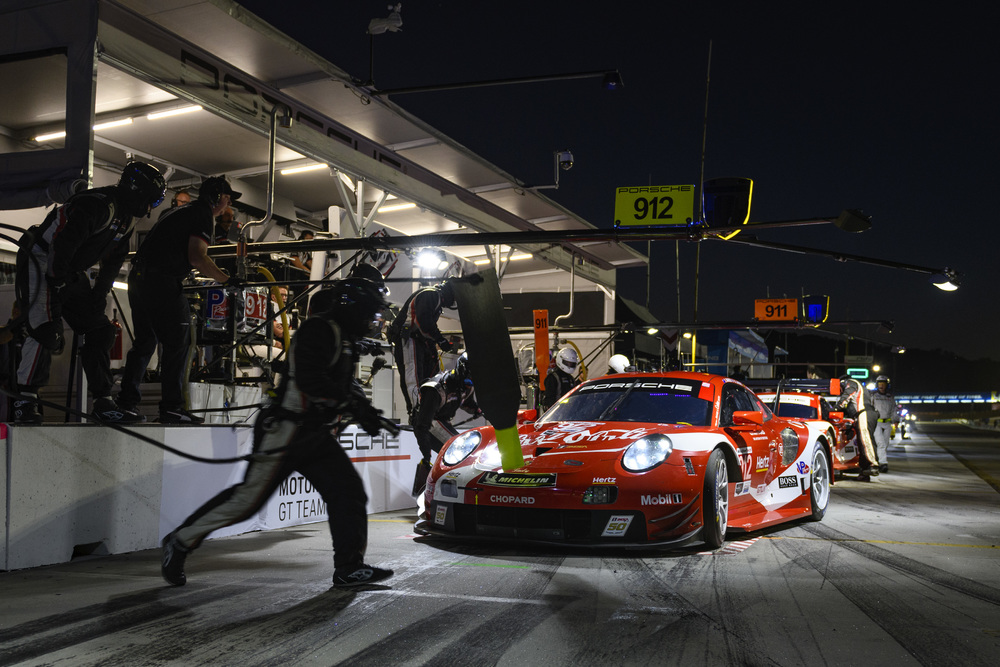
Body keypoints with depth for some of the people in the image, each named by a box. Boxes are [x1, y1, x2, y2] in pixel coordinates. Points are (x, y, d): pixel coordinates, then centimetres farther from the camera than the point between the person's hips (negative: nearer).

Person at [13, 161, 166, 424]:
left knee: (101, 331, 3)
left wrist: (99, 294, 6)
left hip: (70, 272, 10)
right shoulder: (98, 205, -25)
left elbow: (113, 262, 15)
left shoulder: (127, 219, 7)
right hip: (41, 262, -10)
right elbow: (62, 245, -29)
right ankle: (25, 401, -11)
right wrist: (56, 286, -23)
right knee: (46, 331, -20)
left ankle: (103, 401, 7)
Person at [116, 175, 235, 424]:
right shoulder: (202, 213, -4)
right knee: (177, 343, -4)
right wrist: (227, 280, -11)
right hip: (161, 281, -10)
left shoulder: (179, 211, 25)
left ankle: (126, 403, 16)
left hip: (138, 277, 10)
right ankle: (172, 407, -4)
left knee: (144, 342, 15)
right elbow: (196, 257, -16)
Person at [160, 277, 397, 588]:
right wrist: (352, 401, -23)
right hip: (287, 430, -10)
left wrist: (366, 414, 9)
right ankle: (181, 541, 10)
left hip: (316, 434, 10)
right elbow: (309, 379, -26)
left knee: (348, 490, -1)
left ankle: (349, 568, 3)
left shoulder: (344, 340, 19)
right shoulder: (318, 329, -13)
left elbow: (346, 388, 25)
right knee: (250, 496, -5)